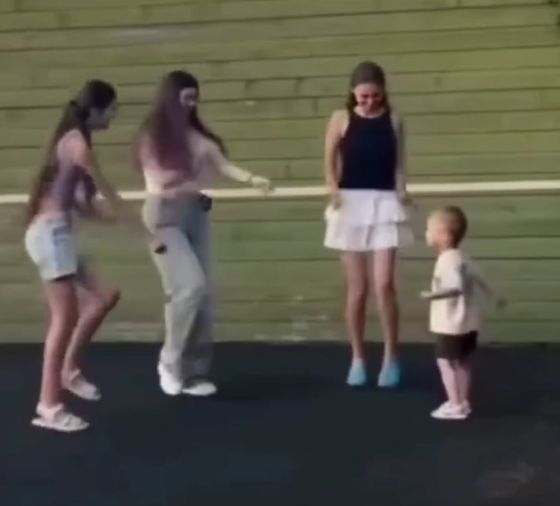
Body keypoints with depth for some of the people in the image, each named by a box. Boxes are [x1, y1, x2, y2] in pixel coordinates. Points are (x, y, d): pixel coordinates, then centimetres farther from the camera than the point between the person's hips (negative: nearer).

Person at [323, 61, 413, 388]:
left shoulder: (394, 120, 4)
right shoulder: (341, 119, 2)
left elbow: (399, 164, 4)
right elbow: (330, 163, 3)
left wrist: (401, 192, -12)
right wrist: (333, 189, -14)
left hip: (384, 204, 0)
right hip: (350, 204, 0)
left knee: (384, 284, -8)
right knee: (357, 287, 4)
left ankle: (392, 357, 7)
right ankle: (358, 359, 17)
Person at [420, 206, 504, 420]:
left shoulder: (448, 261, -22)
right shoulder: (461, 257, 10)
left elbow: (457, 287, -35)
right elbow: (478, 278, 20)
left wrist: (434, 295, -46)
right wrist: (493, 296, 34)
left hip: (451, 324, -10)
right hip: (468, 322, 10)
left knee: (446, 362, -2)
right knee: (463, 362, 17)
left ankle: (455, 405, 0)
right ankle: (463, 402, 26)